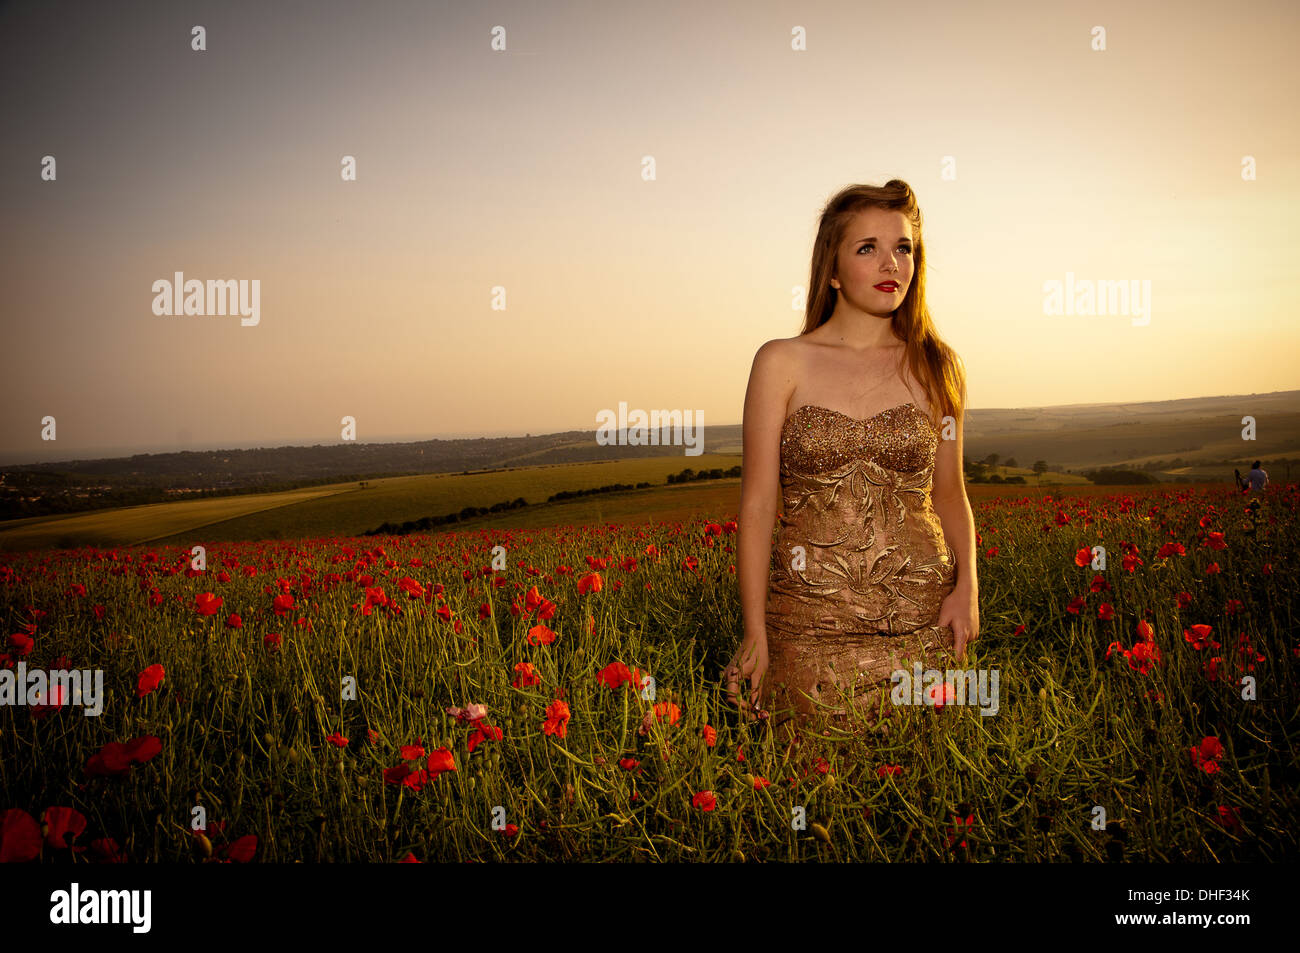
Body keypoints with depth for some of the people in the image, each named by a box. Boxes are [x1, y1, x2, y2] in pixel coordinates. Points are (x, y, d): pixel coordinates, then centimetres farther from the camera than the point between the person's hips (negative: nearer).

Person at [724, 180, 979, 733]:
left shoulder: (936, 367, 6)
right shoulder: (783, 364, -1)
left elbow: (948, 493, 13)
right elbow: (758, 503, -2)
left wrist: (967, 586, -3)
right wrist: (755, 632, -6)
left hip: (921, 618, 2)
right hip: (811, 620, -2)